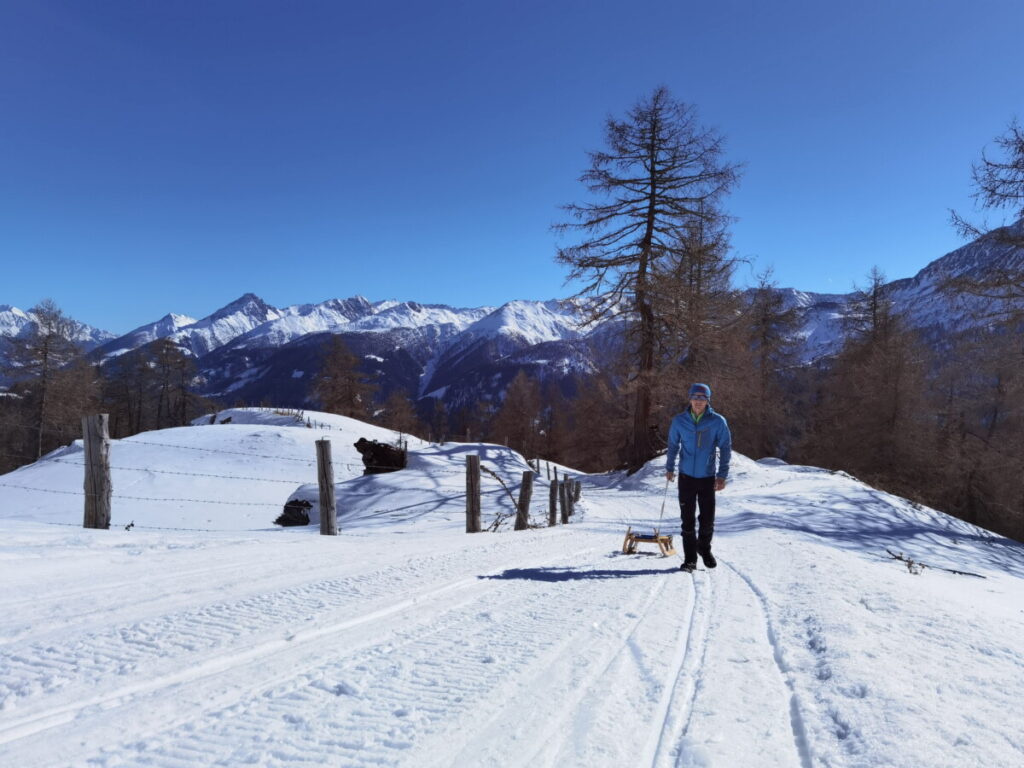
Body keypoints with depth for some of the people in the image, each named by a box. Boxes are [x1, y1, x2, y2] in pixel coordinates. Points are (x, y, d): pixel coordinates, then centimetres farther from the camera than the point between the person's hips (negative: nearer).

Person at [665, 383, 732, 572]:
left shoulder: (718, 421, -6)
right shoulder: (679, 421, -2)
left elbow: (725, 448, -1)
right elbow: (673, 445, 12)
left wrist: (722, 475, -5)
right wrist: (669, 467, 14)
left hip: (708, 477, 0)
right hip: (686, 476, 1)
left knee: (708, 519, 7)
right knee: (688, 519, 2)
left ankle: (705, 549, 33)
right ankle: (690, 558, 13)